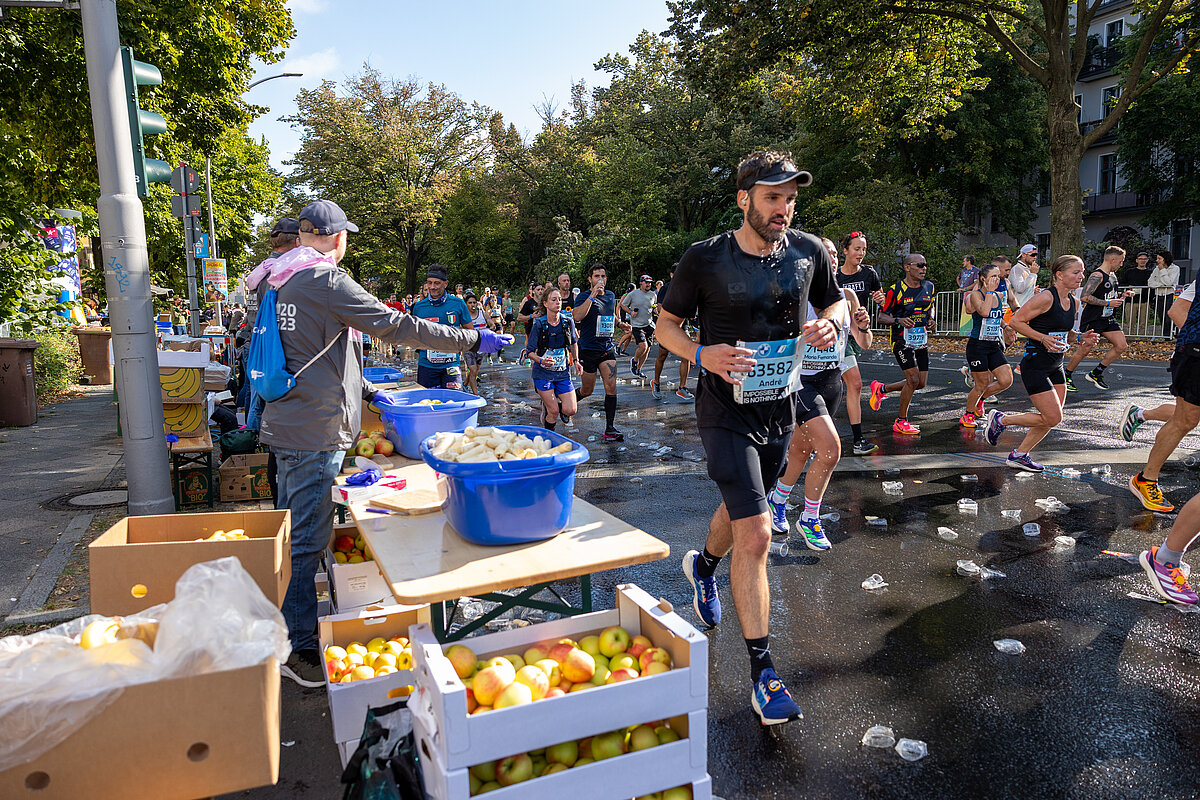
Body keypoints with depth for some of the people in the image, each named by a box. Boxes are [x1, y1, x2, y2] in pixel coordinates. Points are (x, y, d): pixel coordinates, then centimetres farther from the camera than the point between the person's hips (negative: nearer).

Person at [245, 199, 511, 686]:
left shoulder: (277, 281, 14)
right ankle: (299, 649, 6)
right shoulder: (325, 280, -16)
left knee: (291, 531, 21)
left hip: (286, 424, 10)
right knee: (306, 540, -3)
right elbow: (396, 326, -19)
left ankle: (282, 630, 36)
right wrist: (473, 340, -13)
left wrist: (365, 391, 24)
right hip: (315, 431, -10)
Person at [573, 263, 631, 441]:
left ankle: (610, 429, -4)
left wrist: (620, 323, 10)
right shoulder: (584, 296, -8)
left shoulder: (611, 296, 11)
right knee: (586, 391, 6)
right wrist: (592, 295, -29)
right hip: (588, 349, -4)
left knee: (611, 387, -8)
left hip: (608, 348, 4)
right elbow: (577, 316, -28)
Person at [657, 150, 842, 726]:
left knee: (741, 510, 25)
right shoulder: (705, 260, -12)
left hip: (780, 410, 6)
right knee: (756, 533, -13)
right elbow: (665, 325, -2)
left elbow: (834, 302, 15)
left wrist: (829, 324, -9)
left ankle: (703, 563, 59)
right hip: (727, 413, -5)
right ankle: (762, 672, 0)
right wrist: (702, 354, -22)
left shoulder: (808, 252, -1)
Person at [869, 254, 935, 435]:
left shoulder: (929, 287, 7)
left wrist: (930, 319, 4)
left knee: (921, 383, 6)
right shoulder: (896, 290, -10)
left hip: (921, 339, 7)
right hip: (902, 339, -7)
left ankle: (881, 389, 28)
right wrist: (899, 320, -25)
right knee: (913, 380, -15)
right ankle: (901, 421, 0)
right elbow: (882, 316, -6)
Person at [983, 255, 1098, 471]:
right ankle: (1000, 419, 8)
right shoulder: (1046, 298, -16)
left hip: (1056, 366, 9)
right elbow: (1016, 321, -16)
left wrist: (1082, 337, 4)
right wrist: (1043, 338, -23)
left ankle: (1019, 455, 21)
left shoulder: (1073, 302, 10)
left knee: (1052, 419, 8)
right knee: (1052, 418, -9)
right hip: (1035, 365, -9)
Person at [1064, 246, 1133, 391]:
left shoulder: (1113, 275, 13)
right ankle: (1066, 377, 12)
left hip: (1108, 318, 9)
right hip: (1092, 319, -9)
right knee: (1084, 350, -5)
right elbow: (1084, 297, -26)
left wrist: (1121, 295, 9)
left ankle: (1096, 373, 12)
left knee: (1122, 346, 1)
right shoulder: (1097, 275, -16)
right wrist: (1108, 303, -22)